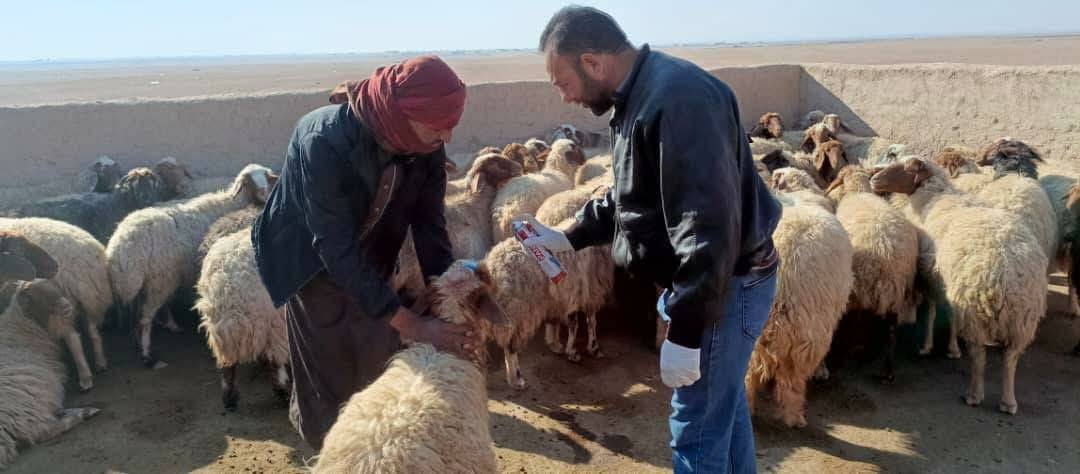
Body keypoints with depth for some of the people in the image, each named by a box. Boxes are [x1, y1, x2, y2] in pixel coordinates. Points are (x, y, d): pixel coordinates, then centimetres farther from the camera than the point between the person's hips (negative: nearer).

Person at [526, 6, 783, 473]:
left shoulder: (678, 99, -27)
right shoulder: (642, 95, 8)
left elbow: (710, 225, -32)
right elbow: (630, 196, 20)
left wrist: (684, 332, -28)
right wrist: (570, 237, 13)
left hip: (723, 286, -10)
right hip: (709, 280, 10)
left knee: (697, 431, 3)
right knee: (723, 399, 25)